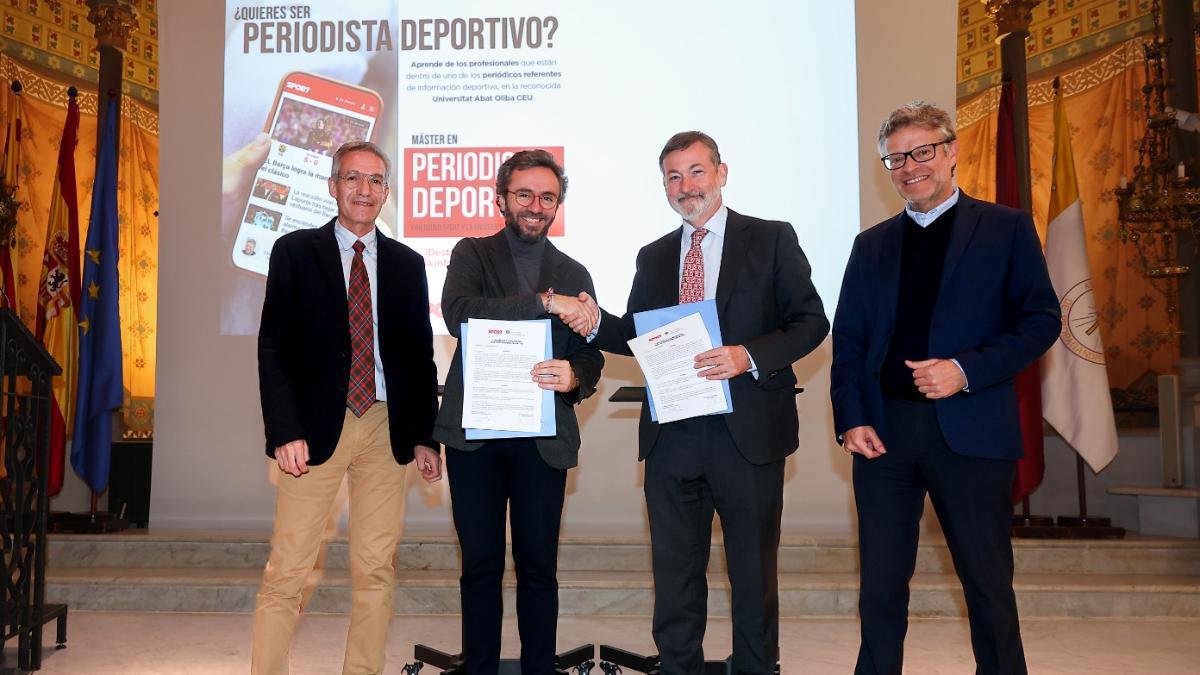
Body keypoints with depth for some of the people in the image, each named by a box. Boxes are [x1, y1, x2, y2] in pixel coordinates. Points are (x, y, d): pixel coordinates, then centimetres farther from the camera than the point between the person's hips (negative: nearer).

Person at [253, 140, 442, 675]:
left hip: (386, 428, 3)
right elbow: (273, 348, -1)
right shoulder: (295, 251, 4)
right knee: (286, 570, -1)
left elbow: (420, 355, 12)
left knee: (377, 569, 6)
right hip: (317, 427, -2)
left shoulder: (407, 264, 11)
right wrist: (285, 431, -11)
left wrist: (425, 435, 7)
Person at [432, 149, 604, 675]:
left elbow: (591, 355, 7)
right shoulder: (472, 254, 5)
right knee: (480, 566, 8)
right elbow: (458, 313, -16)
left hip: (544, 438, 1)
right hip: (475, 432, -1)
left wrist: (575, 378, -17)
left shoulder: (574, 274, 12)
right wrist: (544, 302, -22)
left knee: (539, 567, 7)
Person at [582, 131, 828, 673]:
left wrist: (751, 357, -18)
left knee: (754, 572, 10)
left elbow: (811, 320, -3)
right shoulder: (653, 257, 15)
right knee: (674, 573, 11)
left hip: (747, 433, -3)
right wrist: (596, 324, -6)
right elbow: (639, 337, 14)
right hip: (672, 437, 4)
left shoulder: (771, 239, 2)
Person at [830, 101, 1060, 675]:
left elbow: (1041, 320, -1)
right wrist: (850, 419, -2)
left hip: (970, 428, -2)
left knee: (988, 581, 9)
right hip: (883, 428, 3)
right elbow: (847, 341, 11)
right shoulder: (871, 245, 14)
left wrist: (967, 370, -15)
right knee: (880, 582, 8)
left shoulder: (1006, 228, 5)